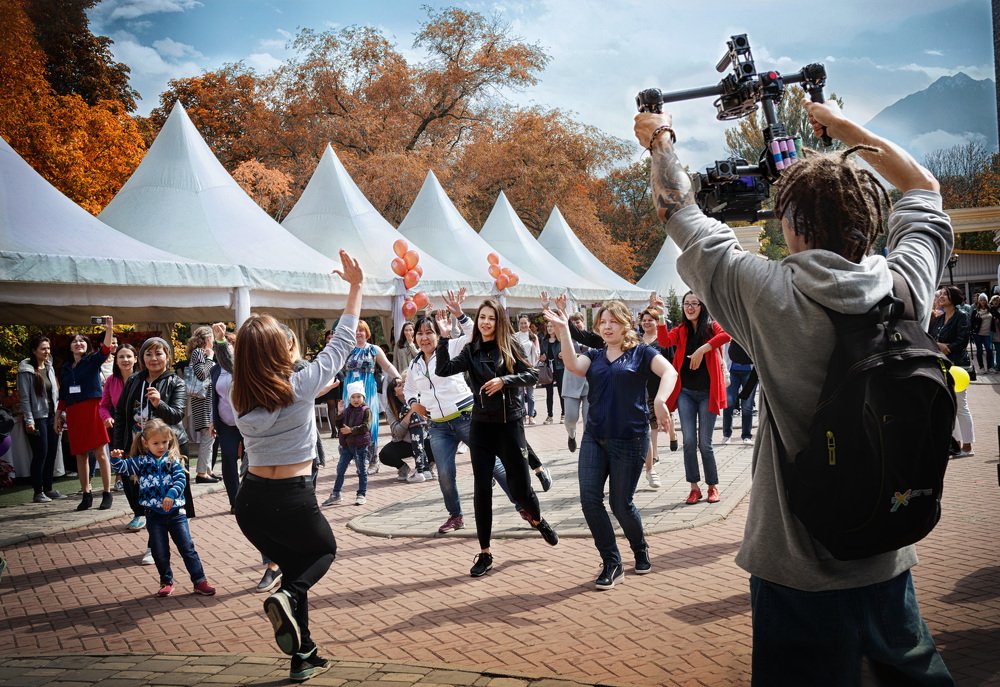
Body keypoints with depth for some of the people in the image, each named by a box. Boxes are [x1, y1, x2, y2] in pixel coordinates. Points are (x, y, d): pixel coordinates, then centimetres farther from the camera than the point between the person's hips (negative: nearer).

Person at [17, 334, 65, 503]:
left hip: (52, 417, 6)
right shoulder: (26, 371, -8)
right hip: (37, 417, -6)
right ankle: (38, 492, 4)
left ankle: (48, 489, 17)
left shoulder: (49, 368, 12)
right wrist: (29, 421, -15)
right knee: (40, 454, -5)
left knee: (51, 453, 8)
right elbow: (24, 397, -11)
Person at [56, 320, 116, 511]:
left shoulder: (93, 360, 4)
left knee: (100, 452, -7)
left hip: (93, 408, -4)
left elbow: (106, 349, -17)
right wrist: (58, 416, 16)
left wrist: (109, 329, -32)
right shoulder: (65, 368, 16)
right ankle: (86, 495, 13)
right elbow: (62, 395, 19)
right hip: (73, 413, 4)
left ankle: (107, 493, -2)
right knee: (80, 455, 6)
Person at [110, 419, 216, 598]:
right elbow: (124, 468, -5)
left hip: (175, 511, -1)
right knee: (160, 551, 9)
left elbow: (181, 479, -11)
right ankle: (166, 582, 27)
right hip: (154, 514, 1)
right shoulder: (141, 461, 2)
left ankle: (199, 581, 7)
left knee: (187, 547, 1)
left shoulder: (173, 460, -1)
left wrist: (171, 495, -27)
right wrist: (116, 459, -26)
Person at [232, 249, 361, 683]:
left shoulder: (240, 398, -2)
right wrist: (355, 287, 3)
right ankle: (286, 597, -8)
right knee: (325, 551, 23)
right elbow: (341, 342, -4)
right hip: (293, 501, -4)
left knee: (294, 565, 23)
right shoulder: (300, 386, -13)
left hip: (251, 501, 5)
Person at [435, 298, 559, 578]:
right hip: (481, 426, 2)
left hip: (510, 424, -2)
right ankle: (484, 553, 11)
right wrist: (444, 338, -17)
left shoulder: (510, 346, -2)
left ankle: (537, 520, 39)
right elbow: (443, 370, -9)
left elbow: (532, 374, -7)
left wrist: (504, 381, -20)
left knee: (521, 487, 4)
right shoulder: (471, 351, 3)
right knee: (482, 490, 1)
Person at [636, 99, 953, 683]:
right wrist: (840, 123, 20)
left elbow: (679, 210, -4)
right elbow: (924, 187, 13)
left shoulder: (771, 294, -19)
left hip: (799, 567, -4)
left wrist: (661, 139, 14)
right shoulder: (906, 284, -8)